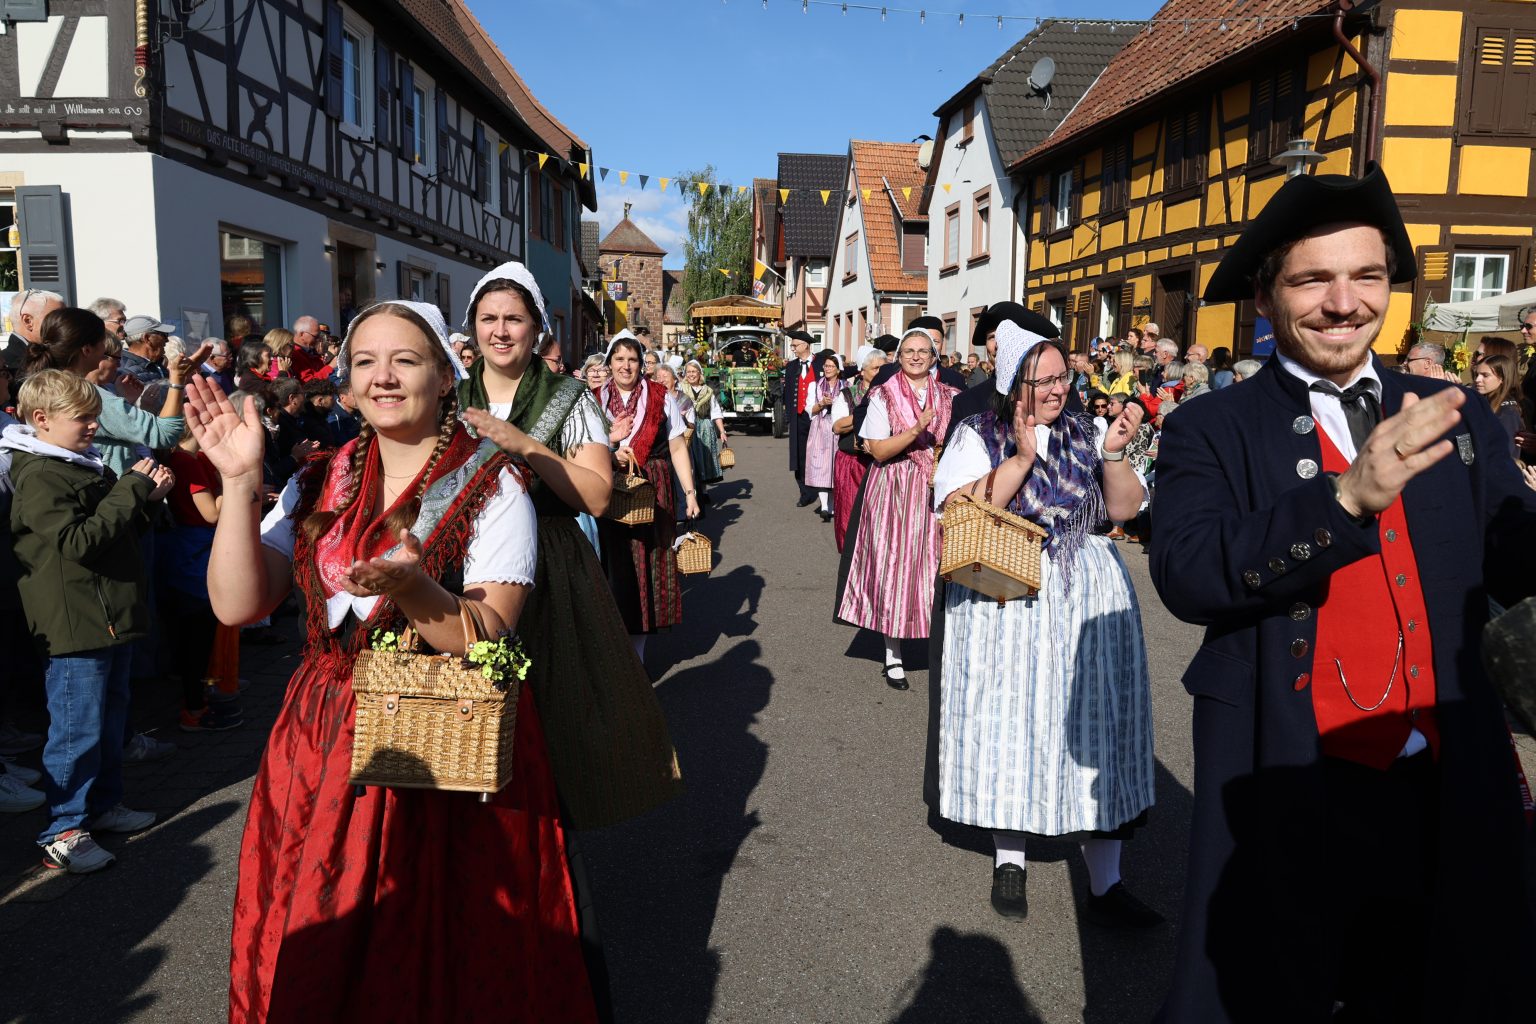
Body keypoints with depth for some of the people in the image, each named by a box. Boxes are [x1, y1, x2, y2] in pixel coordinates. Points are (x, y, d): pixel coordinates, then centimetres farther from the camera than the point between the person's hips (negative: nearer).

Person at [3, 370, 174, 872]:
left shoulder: (88, 464, 13)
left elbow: (120, 528, 21)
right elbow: (80, 541, -24)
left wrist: (145, 495, 3)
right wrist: (131, 489, -20)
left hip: (111, 616, 9)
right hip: (77, 624, -9)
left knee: (111, 716, 18)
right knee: (77, 728, -3)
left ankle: (104, 805, 32)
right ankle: (62, 834, 7)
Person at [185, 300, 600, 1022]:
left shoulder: (492, 487, -8)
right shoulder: (319, 487, 5)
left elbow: (491, 641, -16)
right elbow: (236, 605, -4)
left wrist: (409, 587, -33)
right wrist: (241, 482, -14)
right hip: (325, 739, 4)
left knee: (442, 956, 6)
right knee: (311, 960, 13)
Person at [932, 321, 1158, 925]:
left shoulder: (1086, 434, 9)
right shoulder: (978, 437, 0)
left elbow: (1124, 509, 3)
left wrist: (1114, 454, -12)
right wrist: (1023, 458, -17)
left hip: (1087, 602, 2)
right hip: (1004, 604, -2)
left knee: (1093, 726, 1)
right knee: (1008, 723, 4)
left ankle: (1105, 884, 8)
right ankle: (1008, 860, 23)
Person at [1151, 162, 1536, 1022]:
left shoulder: (1458, 420, 7)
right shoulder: (1211, 430, -6)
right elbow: (1186, 573, -20)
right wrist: (1347, 498, -31)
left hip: (1453, 797, 4)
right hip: (1289, 798, -3)